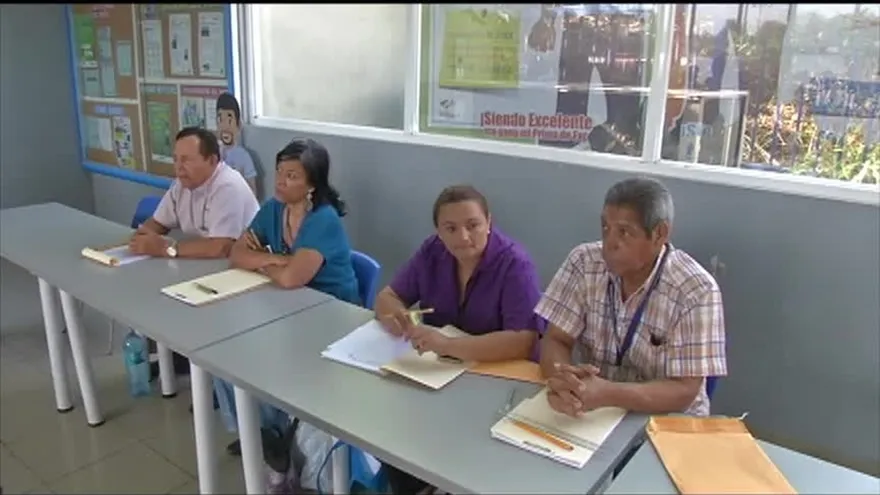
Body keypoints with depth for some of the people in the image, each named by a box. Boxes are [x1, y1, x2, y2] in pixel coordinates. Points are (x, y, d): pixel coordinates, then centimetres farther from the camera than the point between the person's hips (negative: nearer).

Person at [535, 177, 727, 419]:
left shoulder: (696, 292, -17)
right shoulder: (584, 262, -8)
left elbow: (684, 392, -19)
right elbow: (555, 341, -8)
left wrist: (606, 393, -34)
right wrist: (563, 382, -29)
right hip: (592, 413, 1)